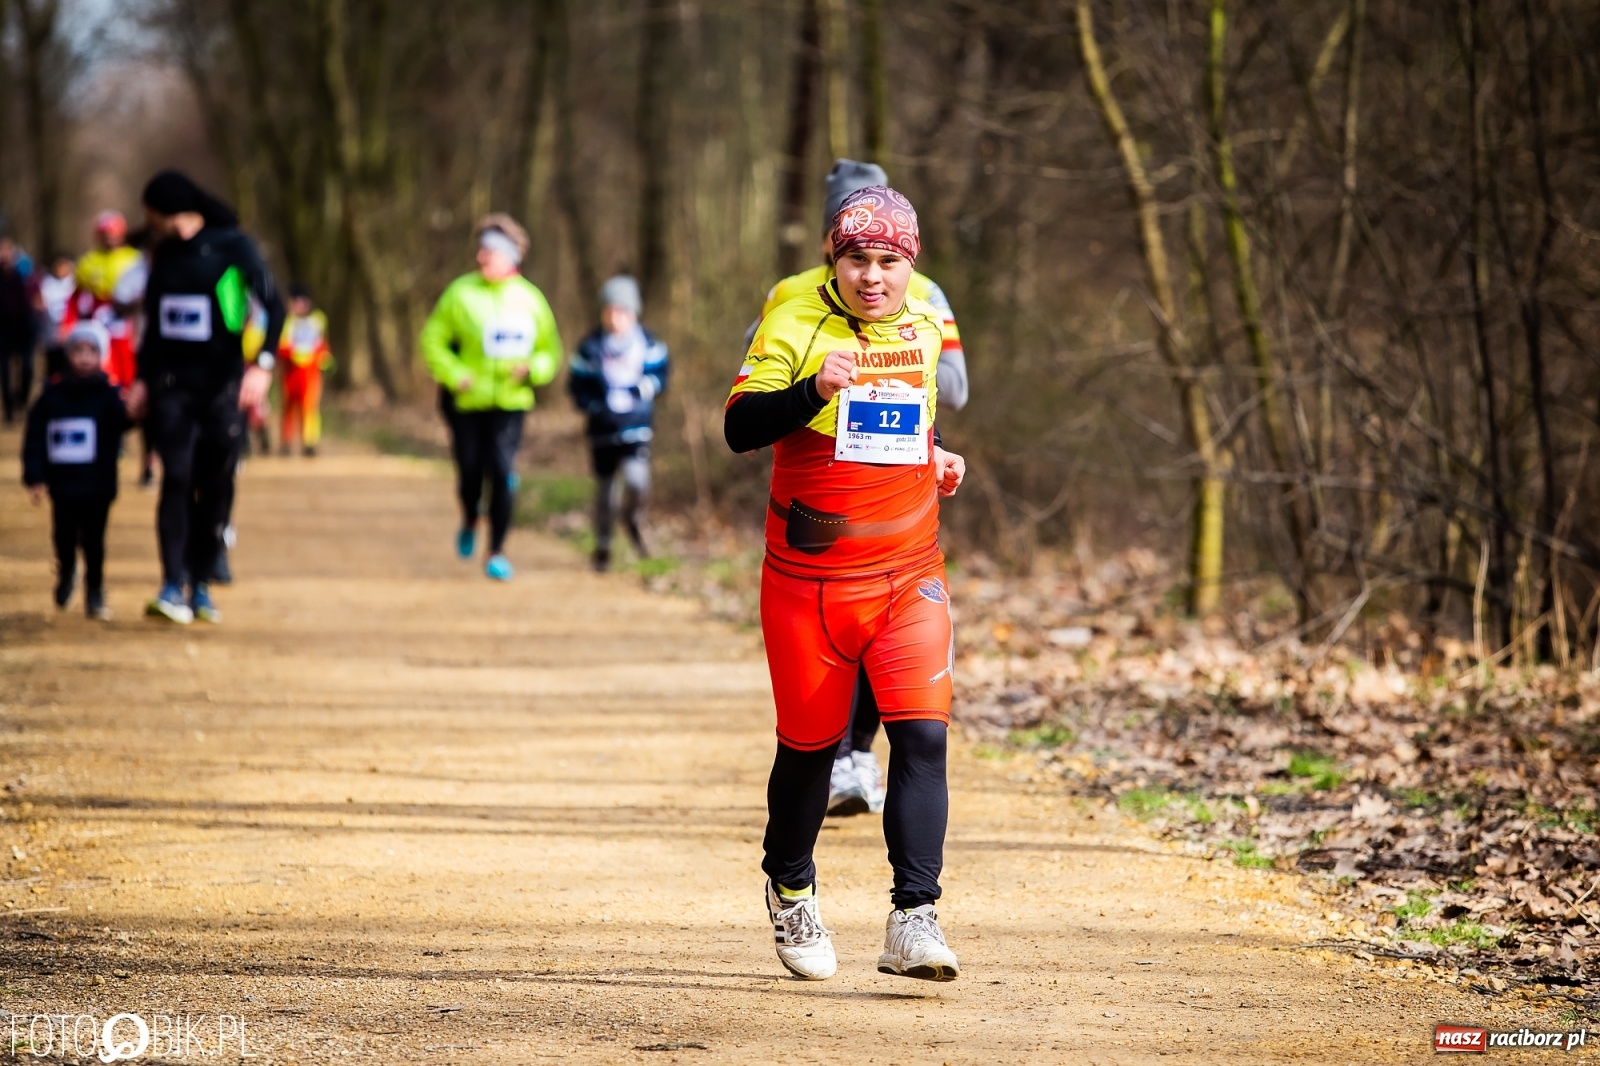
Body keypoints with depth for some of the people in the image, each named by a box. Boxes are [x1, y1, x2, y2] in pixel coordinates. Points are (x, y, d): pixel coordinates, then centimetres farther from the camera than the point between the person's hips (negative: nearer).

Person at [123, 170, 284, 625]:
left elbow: (274, 306, -8)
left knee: (216, 486, 1)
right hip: (172, 386, 2)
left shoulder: (232, 246, -5)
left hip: (222, 387, -2)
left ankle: (201, 585, 11)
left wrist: (263, 365, -18)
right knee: (176, 479, -11)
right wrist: (142, 378, 16)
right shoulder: (164, 254, 10)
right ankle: (173, 587, -15)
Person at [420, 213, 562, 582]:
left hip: (510, 403, 0)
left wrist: (531, 368, -8)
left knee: (500, 473, -13)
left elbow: (550, 352, 14)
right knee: (470, 474, 4)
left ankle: (497, 553, -4)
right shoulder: (461, 292, -1)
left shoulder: (530, 299, 4)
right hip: (468, 401, 0)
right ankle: (469, 523, 38)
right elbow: (433, 341, 3)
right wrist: (454, 375, -12)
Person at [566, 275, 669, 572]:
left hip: (637, 426, -1)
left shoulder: (647, 343, 0)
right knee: (605, 486, 9)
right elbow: (578, 386, 1)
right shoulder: (591, 347, -2)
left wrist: (644, 388, -15)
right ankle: (603, 545, 26)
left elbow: (660, 375, 6)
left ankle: (632, 519, 11)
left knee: (636, 479, -21)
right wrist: (595, 407, -15)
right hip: (603, 428, 1)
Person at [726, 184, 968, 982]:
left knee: (922, 734, -15)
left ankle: (914, 919, -18)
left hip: (908, 580, 2)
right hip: (808, 581, -2)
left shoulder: (925, 330, 7)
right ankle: (790, 888, 36)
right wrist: (814, 388, -33)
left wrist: (931, 456, 11)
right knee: (809, 744, 9)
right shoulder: (795, 326, -7)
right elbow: (739, 428, -19)